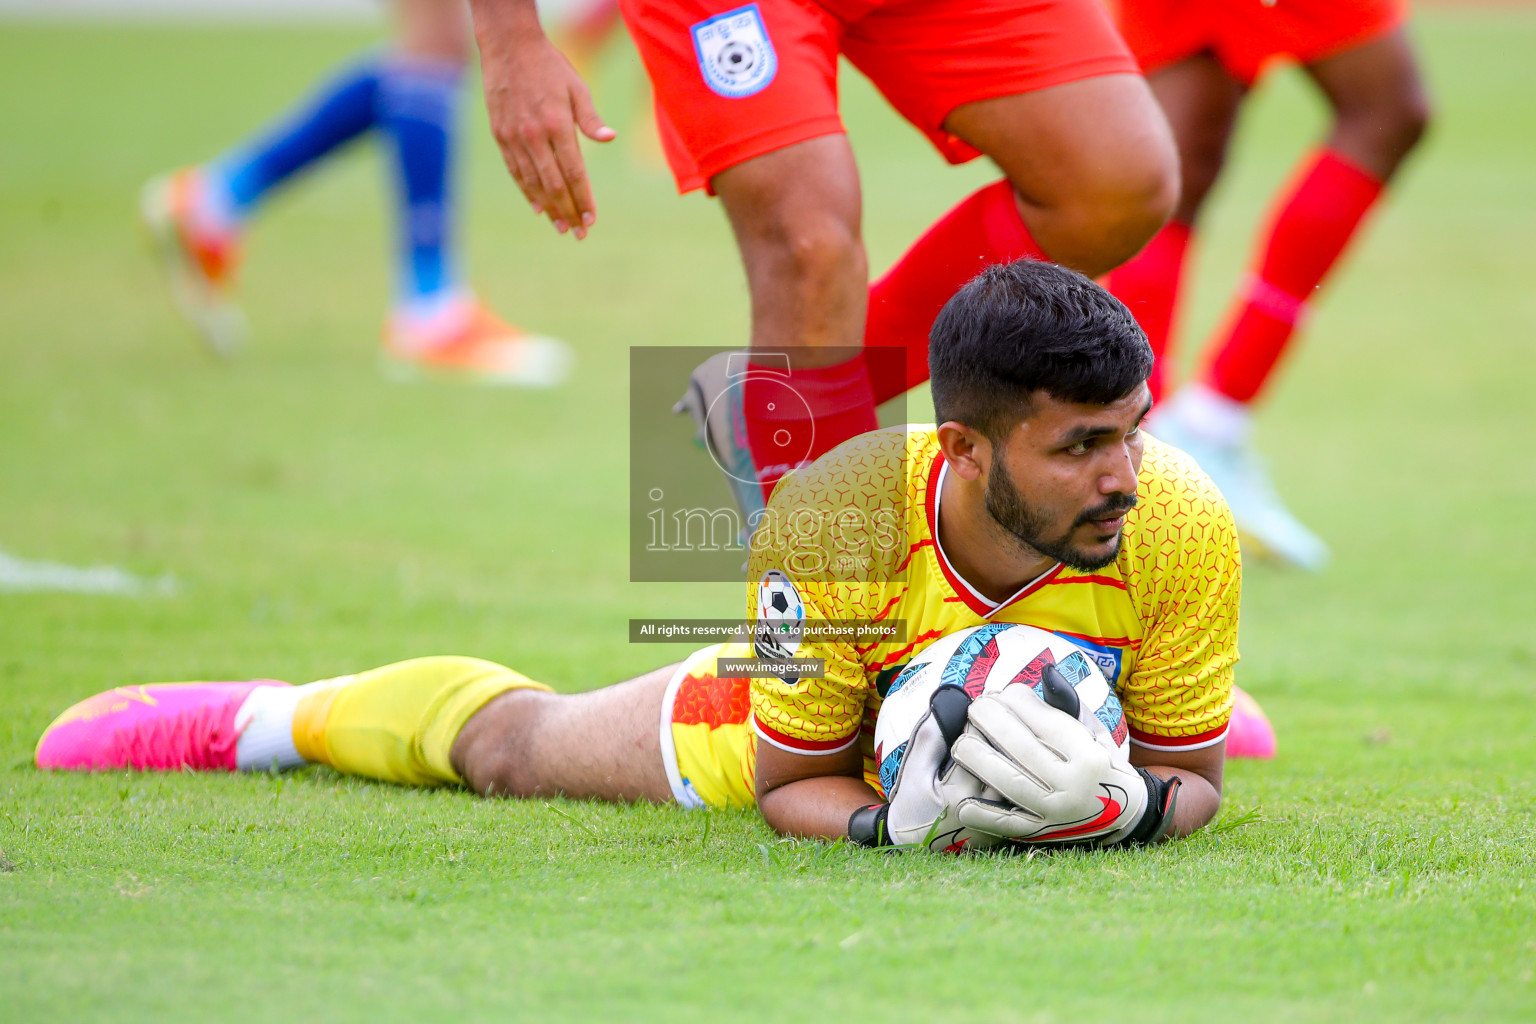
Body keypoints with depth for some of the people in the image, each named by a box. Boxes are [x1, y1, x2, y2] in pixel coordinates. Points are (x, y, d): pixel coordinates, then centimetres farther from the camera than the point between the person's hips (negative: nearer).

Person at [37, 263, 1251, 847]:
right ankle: (271, 714, 50)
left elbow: (1189, 775, -23)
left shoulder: (1177, 529, -40)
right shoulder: (831, 524, -43)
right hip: (813, 715, -1)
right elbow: (790, 780, -26)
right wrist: (884, 821, -48)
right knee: (511, 741, 21)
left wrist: (1137, 802, -47)